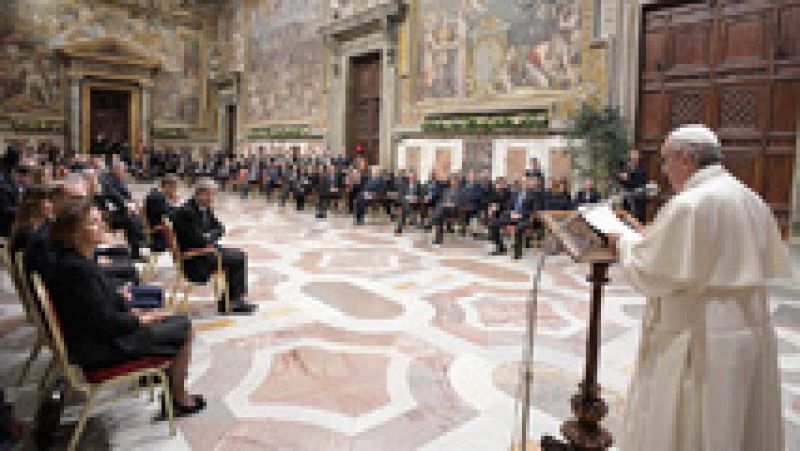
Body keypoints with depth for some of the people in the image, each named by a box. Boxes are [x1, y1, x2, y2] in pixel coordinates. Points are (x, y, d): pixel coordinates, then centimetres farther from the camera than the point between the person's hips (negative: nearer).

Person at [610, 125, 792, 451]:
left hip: (700, 339, -8)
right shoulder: (752, 200, 6)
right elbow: (774, 266, 15)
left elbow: (648, 274, -19)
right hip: (751, 328, 9)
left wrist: (624, 244, -1)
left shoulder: (689, 204, -20)